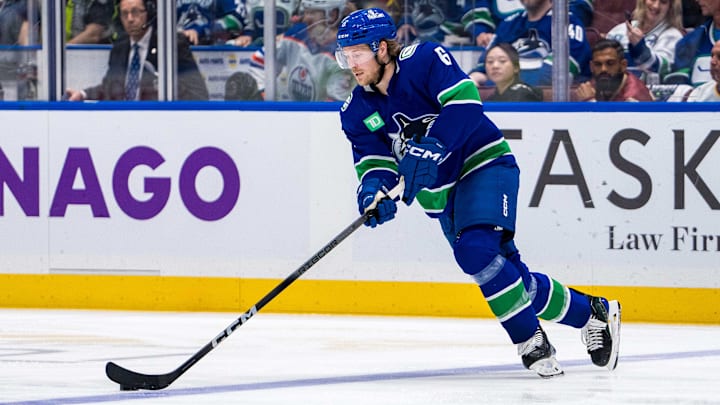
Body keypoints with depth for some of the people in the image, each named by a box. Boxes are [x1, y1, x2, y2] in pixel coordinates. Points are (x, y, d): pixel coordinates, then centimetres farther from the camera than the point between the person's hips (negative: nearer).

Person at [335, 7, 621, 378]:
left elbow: (465, 103, -29)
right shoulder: (356, 111, 2)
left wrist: (429, 149, -39)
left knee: (475, 249, -29)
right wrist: (372, 191, -26)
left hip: (485, 165, -7)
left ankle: (531, 342, -19)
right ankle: (590, 313, 24)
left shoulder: (425, 60, -17)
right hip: (440, 195, 7)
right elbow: (373, 160, -3)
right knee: (510, 277, 6)